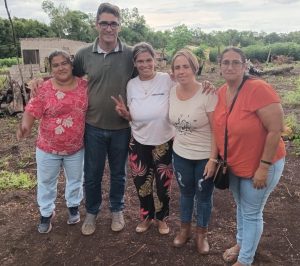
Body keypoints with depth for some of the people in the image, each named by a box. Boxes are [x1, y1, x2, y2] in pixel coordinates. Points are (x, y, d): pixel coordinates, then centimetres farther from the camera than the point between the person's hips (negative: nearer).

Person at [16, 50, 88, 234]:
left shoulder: (84, 86, -6)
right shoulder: (45, 88, -13)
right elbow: (33, 110, -15)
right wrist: (25, 126, -34)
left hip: (76, 147, 2)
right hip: (48, 148, -1)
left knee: (75, 179, 21)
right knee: (46, 182, 17)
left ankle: (73, 206, 47)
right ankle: (47, 213, 40)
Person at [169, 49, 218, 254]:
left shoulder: (207, 94, -21)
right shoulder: (172, 92, -5)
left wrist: (213, 159, -19)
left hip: (205, 156, -4)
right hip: (180, 154, 4)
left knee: (203, 196, 13)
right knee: (185, 192, 20)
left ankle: (202, 234, 35)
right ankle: (185, 229, 41)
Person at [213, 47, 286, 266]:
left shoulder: (259, 89, -25)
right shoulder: (221, 92, -3)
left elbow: (276, 129, -24)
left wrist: (263, 167, -21)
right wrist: (220, 158, 9)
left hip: (260, 166, -6)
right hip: (233, 164, 7)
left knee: (251, 213, 10)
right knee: (241, 207, 25)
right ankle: (241, 243, 49)